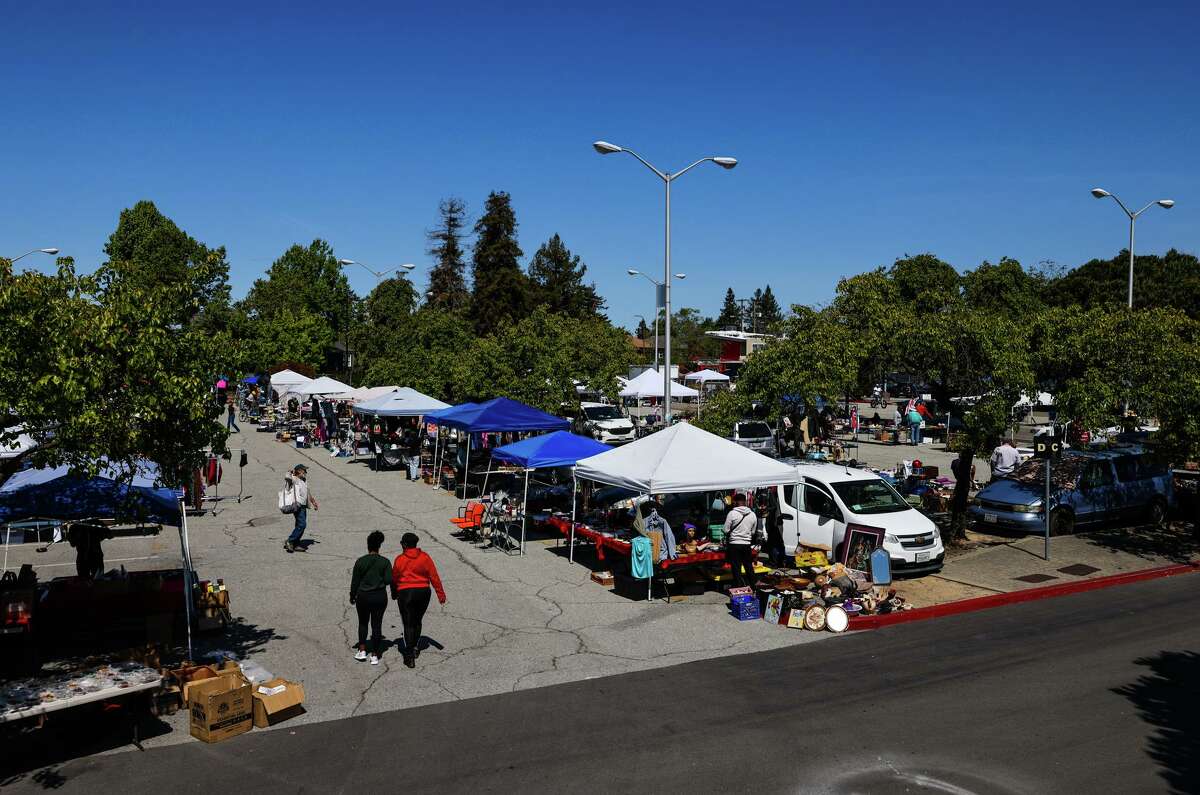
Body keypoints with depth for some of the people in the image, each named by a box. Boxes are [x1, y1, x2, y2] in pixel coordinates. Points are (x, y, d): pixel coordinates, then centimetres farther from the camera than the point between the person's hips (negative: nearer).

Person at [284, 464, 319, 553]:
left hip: (304, 506, 9)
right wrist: (291, 472, -17)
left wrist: (314, 503, 32)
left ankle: (295, 544, 18)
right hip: (297, 506, -9)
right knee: (302, 525, -16)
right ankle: (289, 541, -8)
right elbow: (287, 478, -35)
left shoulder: (304, 480, 16)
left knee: (301, 526, 10)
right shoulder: (294, 479, -10)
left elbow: (308, 493, 29)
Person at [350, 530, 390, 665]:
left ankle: (362, 651, 16)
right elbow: (389, 580, -10)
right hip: (380, 597, 0)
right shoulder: (385, 562, -7)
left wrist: (352, 596, 10)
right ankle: (374, 655, 9)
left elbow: (355, 581, -3)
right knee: (377, 625, 7)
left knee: (362, 623, 19)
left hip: (363, 597, 0)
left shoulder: (360, 561, -8)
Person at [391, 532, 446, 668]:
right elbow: (434, 577, -3)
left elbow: (394, 579, 5)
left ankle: (410, 656, -7)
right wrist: (441, 594, 1)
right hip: (423, 593, 3)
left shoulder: (399, 559, -5)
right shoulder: (425, 557, -2)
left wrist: (394, 594, 22)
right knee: (417, 621, 23)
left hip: (405, 593, -3)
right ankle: (416, 647, 32)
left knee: (408, 624, 0)